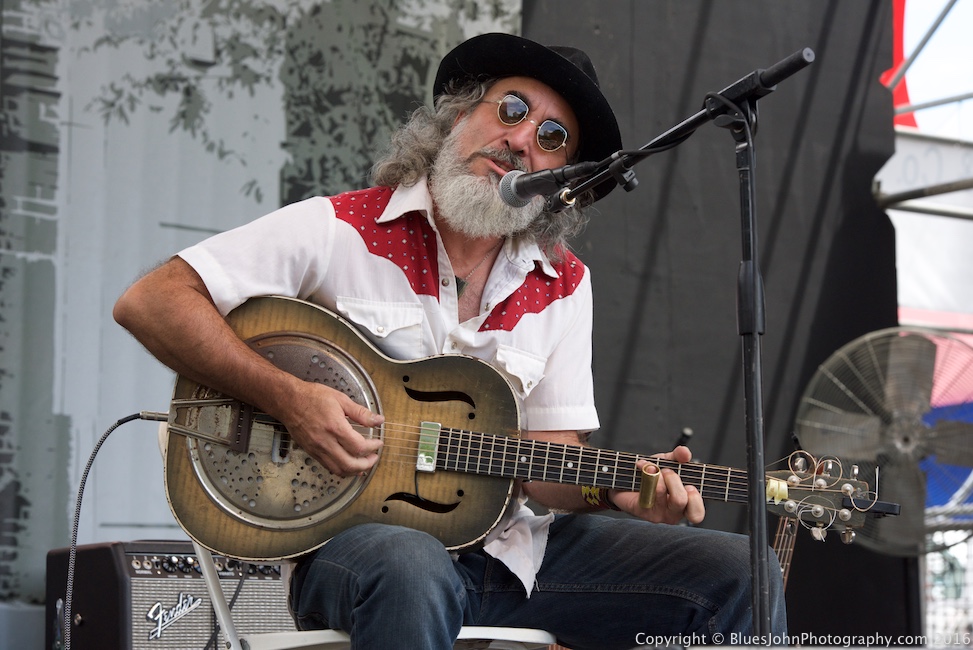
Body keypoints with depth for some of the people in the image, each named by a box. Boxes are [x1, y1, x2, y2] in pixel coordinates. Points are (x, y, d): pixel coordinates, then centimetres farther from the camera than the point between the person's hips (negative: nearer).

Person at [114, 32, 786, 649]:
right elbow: (149, 302, -9)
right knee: (411, 569, -42)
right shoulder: (341, 230, -4)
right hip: (349, 538, -4)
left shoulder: (564, 286, 9)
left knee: (741, 575, -8)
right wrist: (286, 395, -19)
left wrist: (614, 489, -15)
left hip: (502, 542, 5)